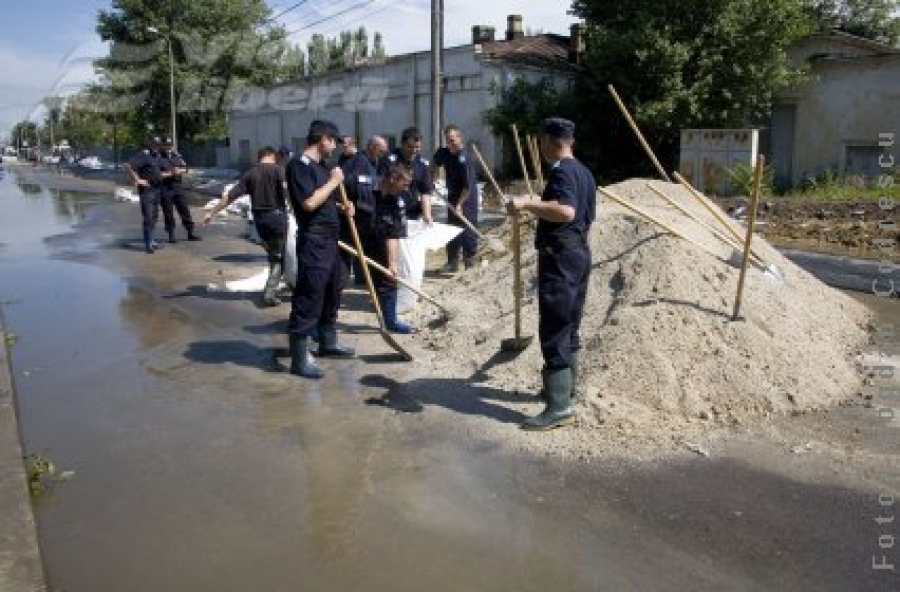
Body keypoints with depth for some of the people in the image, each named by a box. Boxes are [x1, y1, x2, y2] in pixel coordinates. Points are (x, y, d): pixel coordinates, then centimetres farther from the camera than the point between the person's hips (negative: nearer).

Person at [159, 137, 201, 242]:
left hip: (178, 186, 5)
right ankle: (171, 235, 12)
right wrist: (169, 173, -17)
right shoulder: (158, 157, -6)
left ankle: (191, 233, 14)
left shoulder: (176, 155, 10)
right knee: (168, 213, 2)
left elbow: (185, 168, 12)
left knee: (185, 209, 7)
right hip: (165, 188, -4)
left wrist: (179, 171, -9)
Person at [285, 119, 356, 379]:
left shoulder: (320, 166, 16)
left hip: (329, 240, 10)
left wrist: (342, 208, 8)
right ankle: (300, 359, 0)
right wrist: (333, 181, -13)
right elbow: (309, 203, -23)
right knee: (308, 299, -6)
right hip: (313, 241, -10)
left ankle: (328, 342, 35)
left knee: (333, 292, 19)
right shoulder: (299, 164, -13)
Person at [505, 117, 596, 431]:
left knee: (553, 331, -10)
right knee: (568, 327, 18)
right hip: (579, 253, 11)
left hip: (559, 256, -10)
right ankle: (567, 387, 29)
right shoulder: (584, 172, 16)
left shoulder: (562, 171, -15)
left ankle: (559, 407, -11)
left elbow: (566, 211, -33)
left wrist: (527, 203, -33)